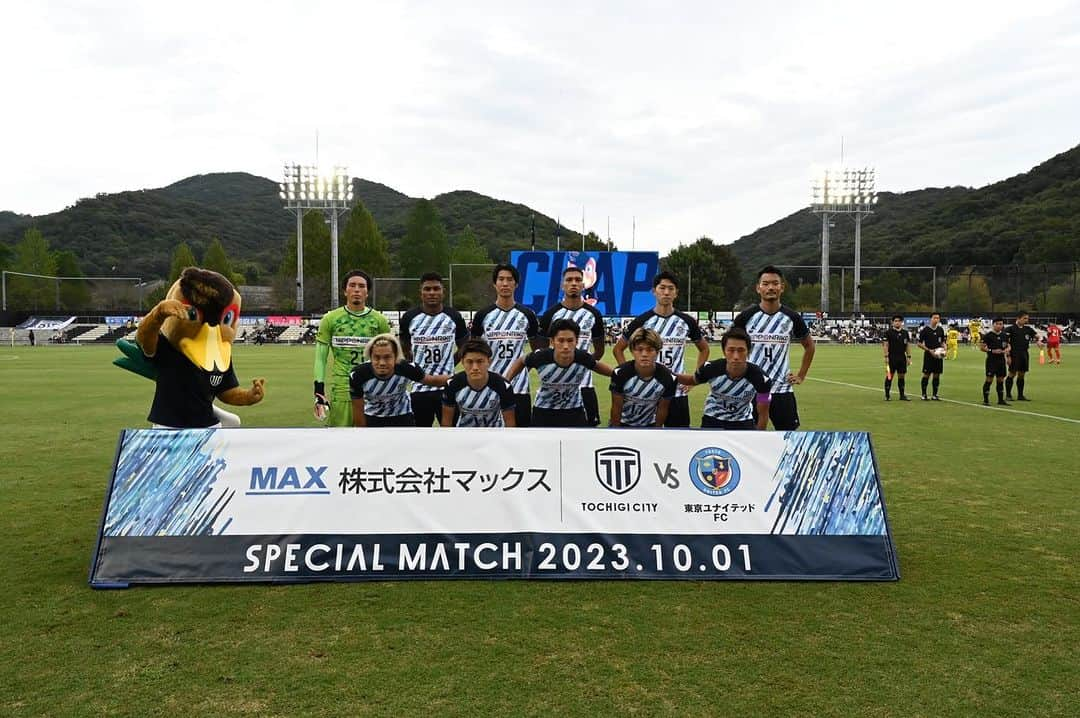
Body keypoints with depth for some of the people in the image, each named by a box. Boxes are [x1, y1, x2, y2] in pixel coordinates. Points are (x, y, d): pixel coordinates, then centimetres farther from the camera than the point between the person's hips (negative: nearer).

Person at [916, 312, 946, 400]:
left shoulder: (941, 330, 9)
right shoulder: (925, 330, -7)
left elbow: (942, 342, 21)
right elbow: (919, 344, -6)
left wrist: (944, 349, 1)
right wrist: (929, 350, -14)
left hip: (938, 356, 5)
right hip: (928, 355, -5)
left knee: (937, 375, 6)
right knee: (926, 374, -3)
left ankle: (935, 395, 14)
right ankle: (924, 395, 5)